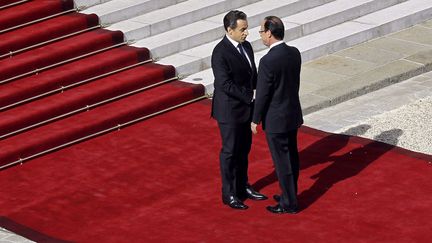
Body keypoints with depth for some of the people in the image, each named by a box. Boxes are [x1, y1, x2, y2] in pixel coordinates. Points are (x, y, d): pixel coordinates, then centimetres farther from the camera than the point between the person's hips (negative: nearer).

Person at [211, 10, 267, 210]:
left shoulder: (246, 46, 4)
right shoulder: (220, 53, -21)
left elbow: (253, 75, 10)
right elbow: (225, 84, -25)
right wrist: (250, 96, -23)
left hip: (244, 107, 8)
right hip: (229, 110, -8)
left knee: (244, 149, 17)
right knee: (230, 151, 4)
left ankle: (242, 187, 31)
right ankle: (229, 194, 15)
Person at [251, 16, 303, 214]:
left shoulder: (268, 61, -26)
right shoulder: (294, 53, -2)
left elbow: (262, 94, -19)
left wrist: (255, 120, -7)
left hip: (276, 119, -8)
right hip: (293, 114, 8)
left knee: (282, 161, 4)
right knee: (291, 156, 19)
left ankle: (289, 204, 13)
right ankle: (290, 194, 33)